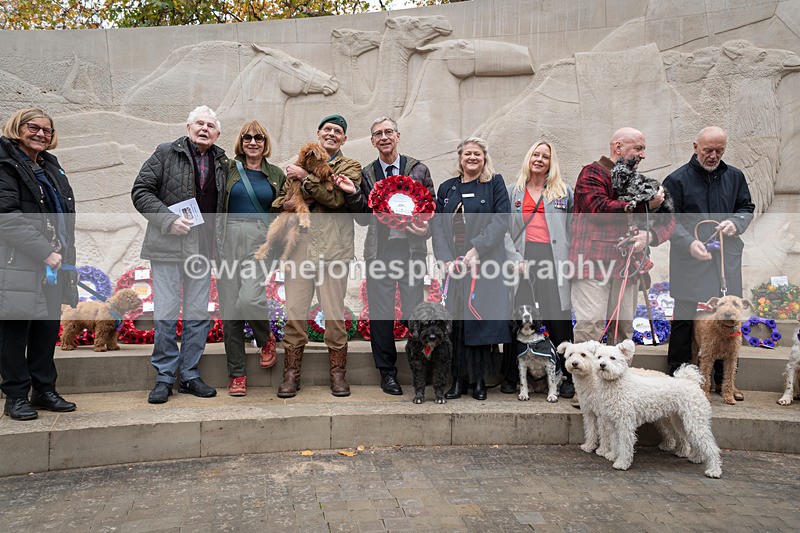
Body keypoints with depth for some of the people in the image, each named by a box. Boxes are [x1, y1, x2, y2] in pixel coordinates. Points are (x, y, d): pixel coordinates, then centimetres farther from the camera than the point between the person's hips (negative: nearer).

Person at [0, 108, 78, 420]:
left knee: (48, 329, 10)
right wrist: (44, 252, -18)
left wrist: (64, 254, 11)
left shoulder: (51, 167, 19)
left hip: (53, 263, 7)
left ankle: (44, 391, 20)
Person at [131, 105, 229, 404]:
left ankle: (190, 376, 19)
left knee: (198, 315, 7)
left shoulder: (222, 163, 12)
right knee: (165, 315, -2)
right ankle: (165, 377, 12)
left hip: (203, 249, 4)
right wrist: (168, 220, -13)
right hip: (168, 246, -4)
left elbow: (223, 203, 21)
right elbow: (140, 191, -2)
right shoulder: (166, 153, 1)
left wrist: (219, 234, 6)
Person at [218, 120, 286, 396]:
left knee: (249, 299, -21)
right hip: (230, 239, 1)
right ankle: (237, 374, 11)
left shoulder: (276, 175, 13)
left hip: (261, 241, -1)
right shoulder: (229, 169, 9)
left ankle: (266, 338, 13)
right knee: (230, 308, 0)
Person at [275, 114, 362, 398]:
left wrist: (305, 177, -8)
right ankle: (291, 374, 11)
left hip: (333, 247, -2)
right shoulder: (299, 164, 19)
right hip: (300, 246, 2)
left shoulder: (350, 167, 9)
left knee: (334, 314, 1)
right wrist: (286, 203, -5)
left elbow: (337, 198, -10)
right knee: (294, 311, 0)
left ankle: (337, 374, 14)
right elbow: (278, 200, 17)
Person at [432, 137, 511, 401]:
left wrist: (477, 248, -15)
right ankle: (459, 378, 7)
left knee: (480, 317, -3)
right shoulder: (447, 188, 15)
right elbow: (437, 225, 7)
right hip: (453, 264, 3)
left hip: (484, 262, -2)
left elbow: (501, 219, -4)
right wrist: (447, 259, -8)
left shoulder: (495, 183, 7)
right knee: (455, 319, 0)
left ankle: (479, 378, 8)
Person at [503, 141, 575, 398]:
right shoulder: (512, 191, 14)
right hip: (521, 259, 1)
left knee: (558, 320, -1)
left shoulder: (565, 191, 14)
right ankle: (511, 377, 13)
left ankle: (568, 378, 10)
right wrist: (516, 259, -4)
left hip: (553, 259, 0)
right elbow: (503, 230, 9)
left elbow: (574, 229, 10)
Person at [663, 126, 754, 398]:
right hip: (688, 263, -4)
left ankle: (724, 379, 27)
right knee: (684, 319, 5)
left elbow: (747, 208, 16)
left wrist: (735, 223, -8)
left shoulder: (735, 176, 8)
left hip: (726, 262, 4)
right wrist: (689, 243, -23)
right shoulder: (677, 179, -5)